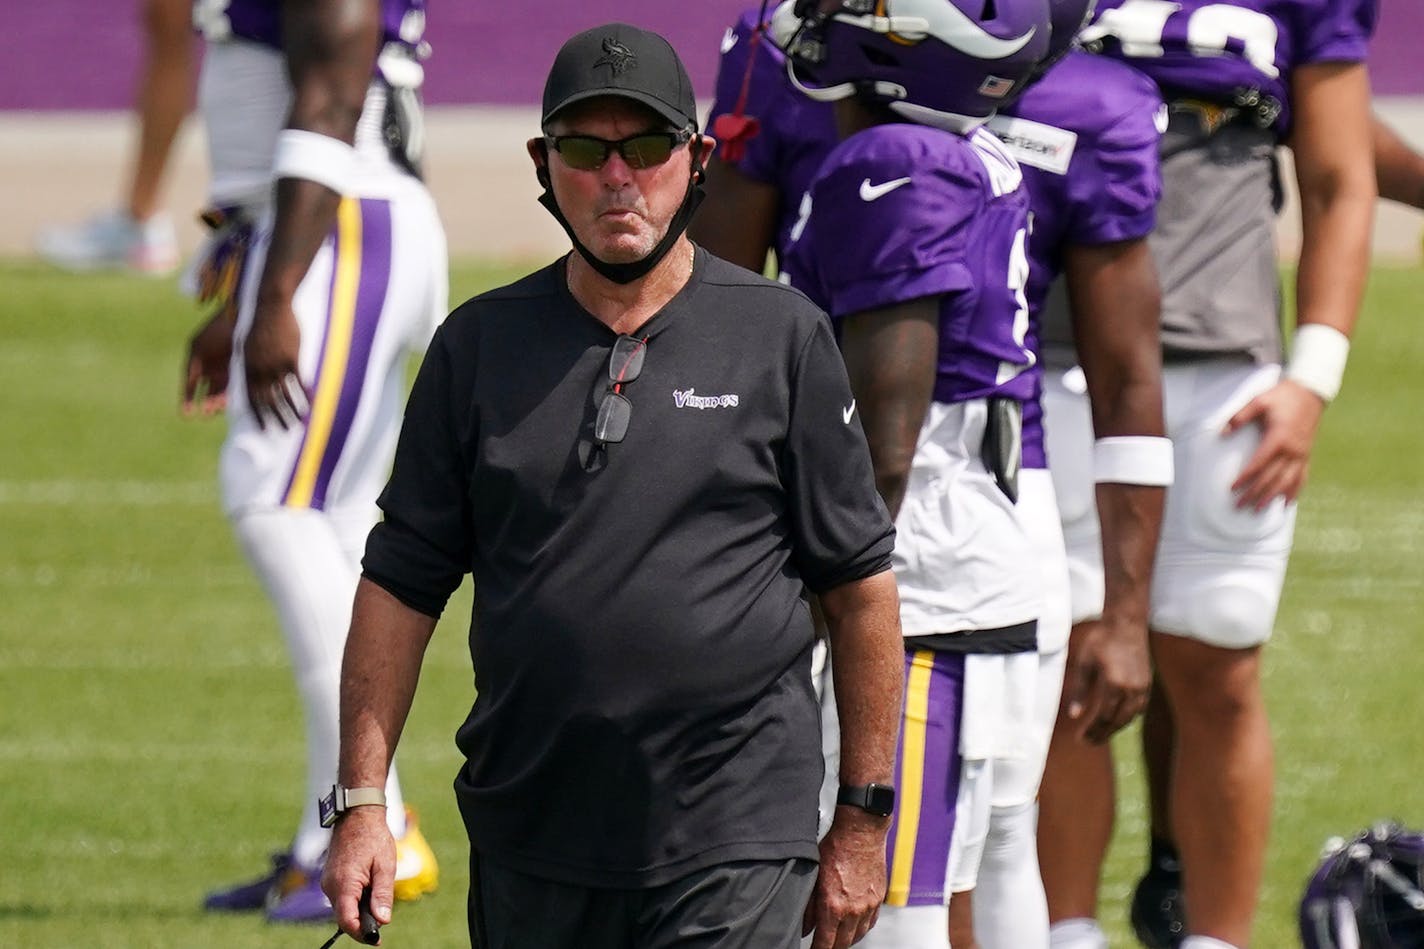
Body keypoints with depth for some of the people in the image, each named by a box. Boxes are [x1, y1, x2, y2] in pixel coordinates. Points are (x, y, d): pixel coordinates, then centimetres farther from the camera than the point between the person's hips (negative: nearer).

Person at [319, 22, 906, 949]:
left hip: (734, 847, -3)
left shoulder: (781, 338, 2)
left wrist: (864, 818, 2)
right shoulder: (480, 345, 8)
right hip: (528, 849, 3)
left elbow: (859, 585, 4)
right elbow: (402, 582, 10)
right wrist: (361, 802, 3)